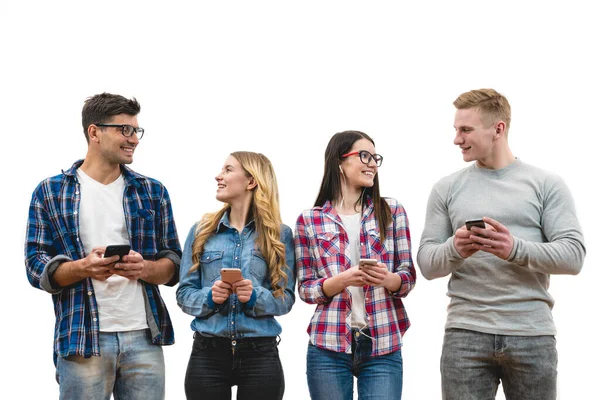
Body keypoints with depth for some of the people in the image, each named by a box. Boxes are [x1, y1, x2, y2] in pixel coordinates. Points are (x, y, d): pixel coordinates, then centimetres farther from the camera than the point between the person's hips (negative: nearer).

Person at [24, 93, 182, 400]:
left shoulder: (152, 191, 11)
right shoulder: (50, 192, 4)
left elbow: (173, 261, 11)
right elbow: (36, 266, 0)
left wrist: (145, 269, -12)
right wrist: (83, 268, -19)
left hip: (144, 338, 2)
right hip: (82, 339, -2)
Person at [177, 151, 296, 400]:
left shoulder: (279, 235, 3)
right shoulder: (202, 231, 7)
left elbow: (285, 298, 0)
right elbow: (184, 293, 4)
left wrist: (256, 296, -18)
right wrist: (209, 297, -15)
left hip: (260, 354, -1)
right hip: (208, 353, 1)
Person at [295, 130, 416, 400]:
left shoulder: (392, 212, 7)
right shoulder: (309, 221, 3)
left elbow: (408, 276, 7)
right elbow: (305, 289, 2)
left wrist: (387, 279, -15)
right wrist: (342, 280, -16)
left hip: (383, 347, 1)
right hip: (328, 347, -1)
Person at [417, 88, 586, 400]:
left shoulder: (547, 184, 4)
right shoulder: (447, 189, 9)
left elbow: (573, 255, -3)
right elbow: (426, 263, 7)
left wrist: (516, 249, -19)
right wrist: (454, 249, -15)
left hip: (532, 335, -1)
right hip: (465, 333, 1)